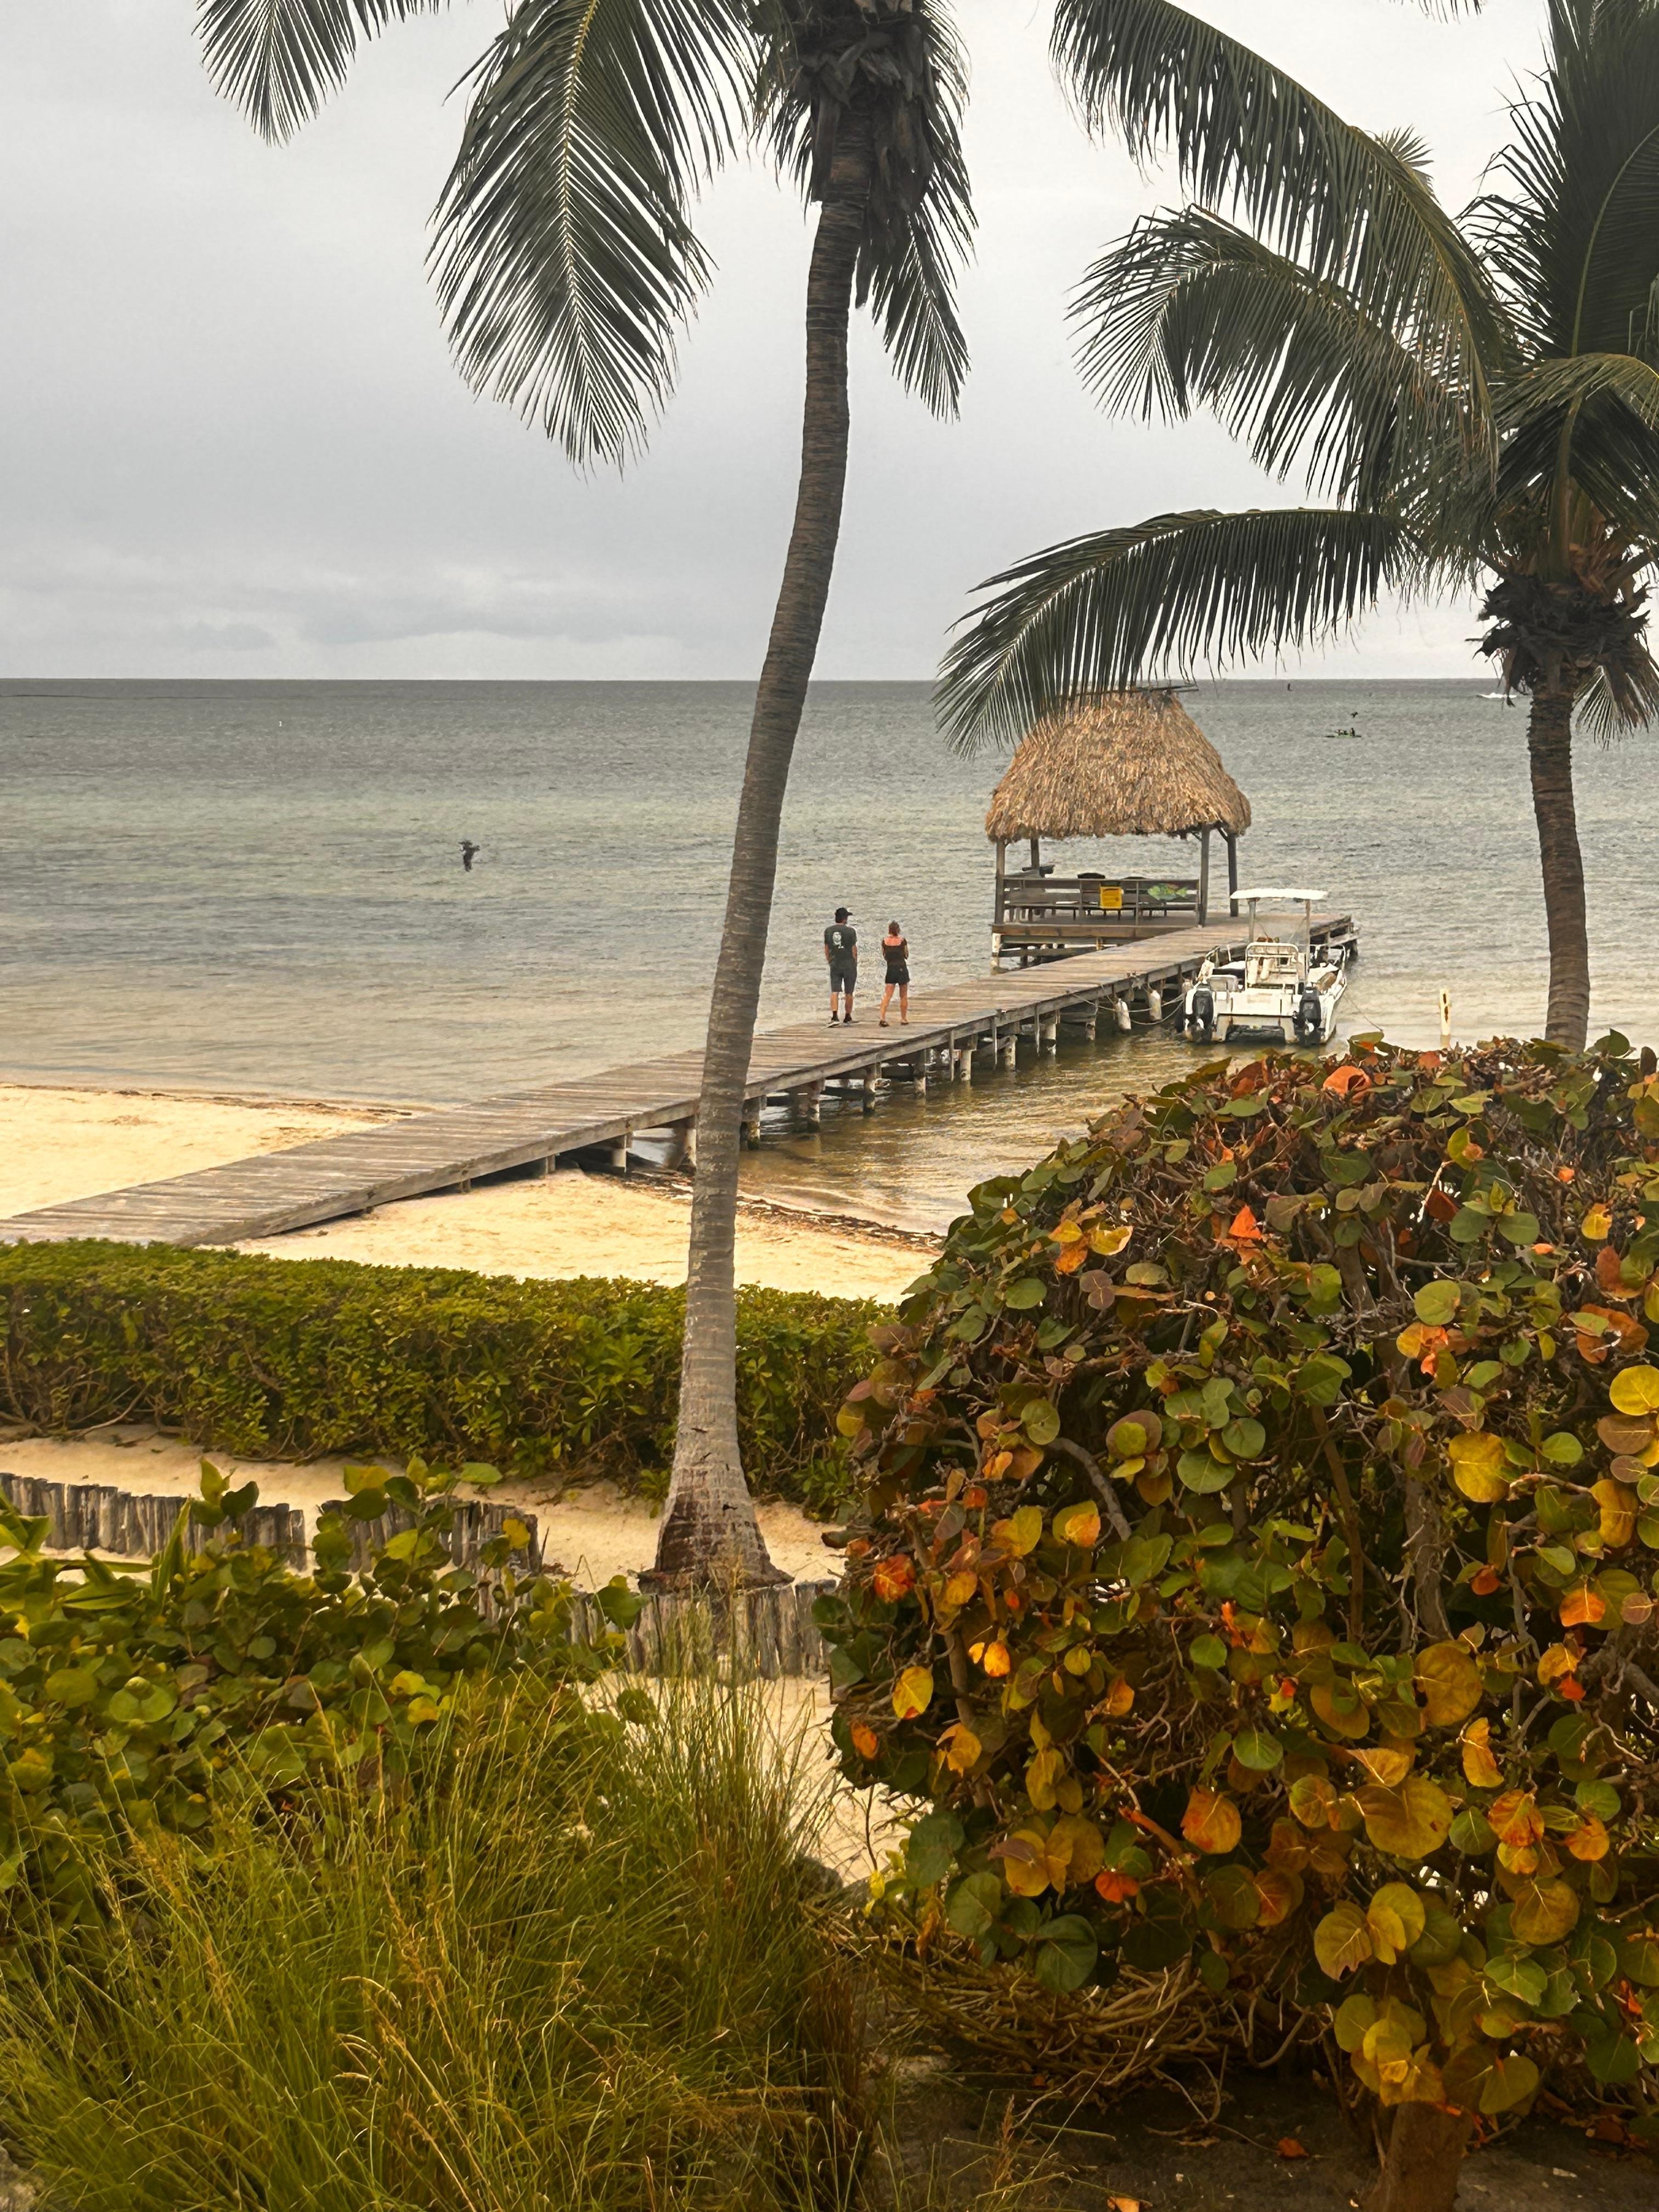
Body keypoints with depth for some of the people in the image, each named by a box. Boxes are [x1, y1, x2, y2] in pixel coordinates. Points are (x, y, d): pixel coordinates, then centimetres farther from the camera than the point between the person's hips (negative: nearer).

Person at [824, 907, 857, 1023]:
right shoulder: (850, 931, -7)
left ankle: (834, 1016, -20)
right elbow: (854, 950, -3)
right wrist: (855, 964, 8)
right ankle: (848, 1017, 17)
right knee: (849, 993, 9)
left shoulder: (828, 931, 3)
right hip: (849, 965, -2)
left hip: (835, 965, 2)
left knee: (835, 991, -2)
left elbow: (826, 950, 9)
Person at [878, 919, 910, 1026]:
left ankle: (883, 1018, -17)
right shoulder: (902, 941, -6)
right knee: (903, 996, 13)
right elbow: (906, 956, 6)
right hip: (902, 968, -1)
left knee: (887, 996, -1)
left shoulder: (885, 942, -1)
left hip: (891, 969, 1)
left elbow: (884, 957, 9)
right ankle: (904, 1019, 20)